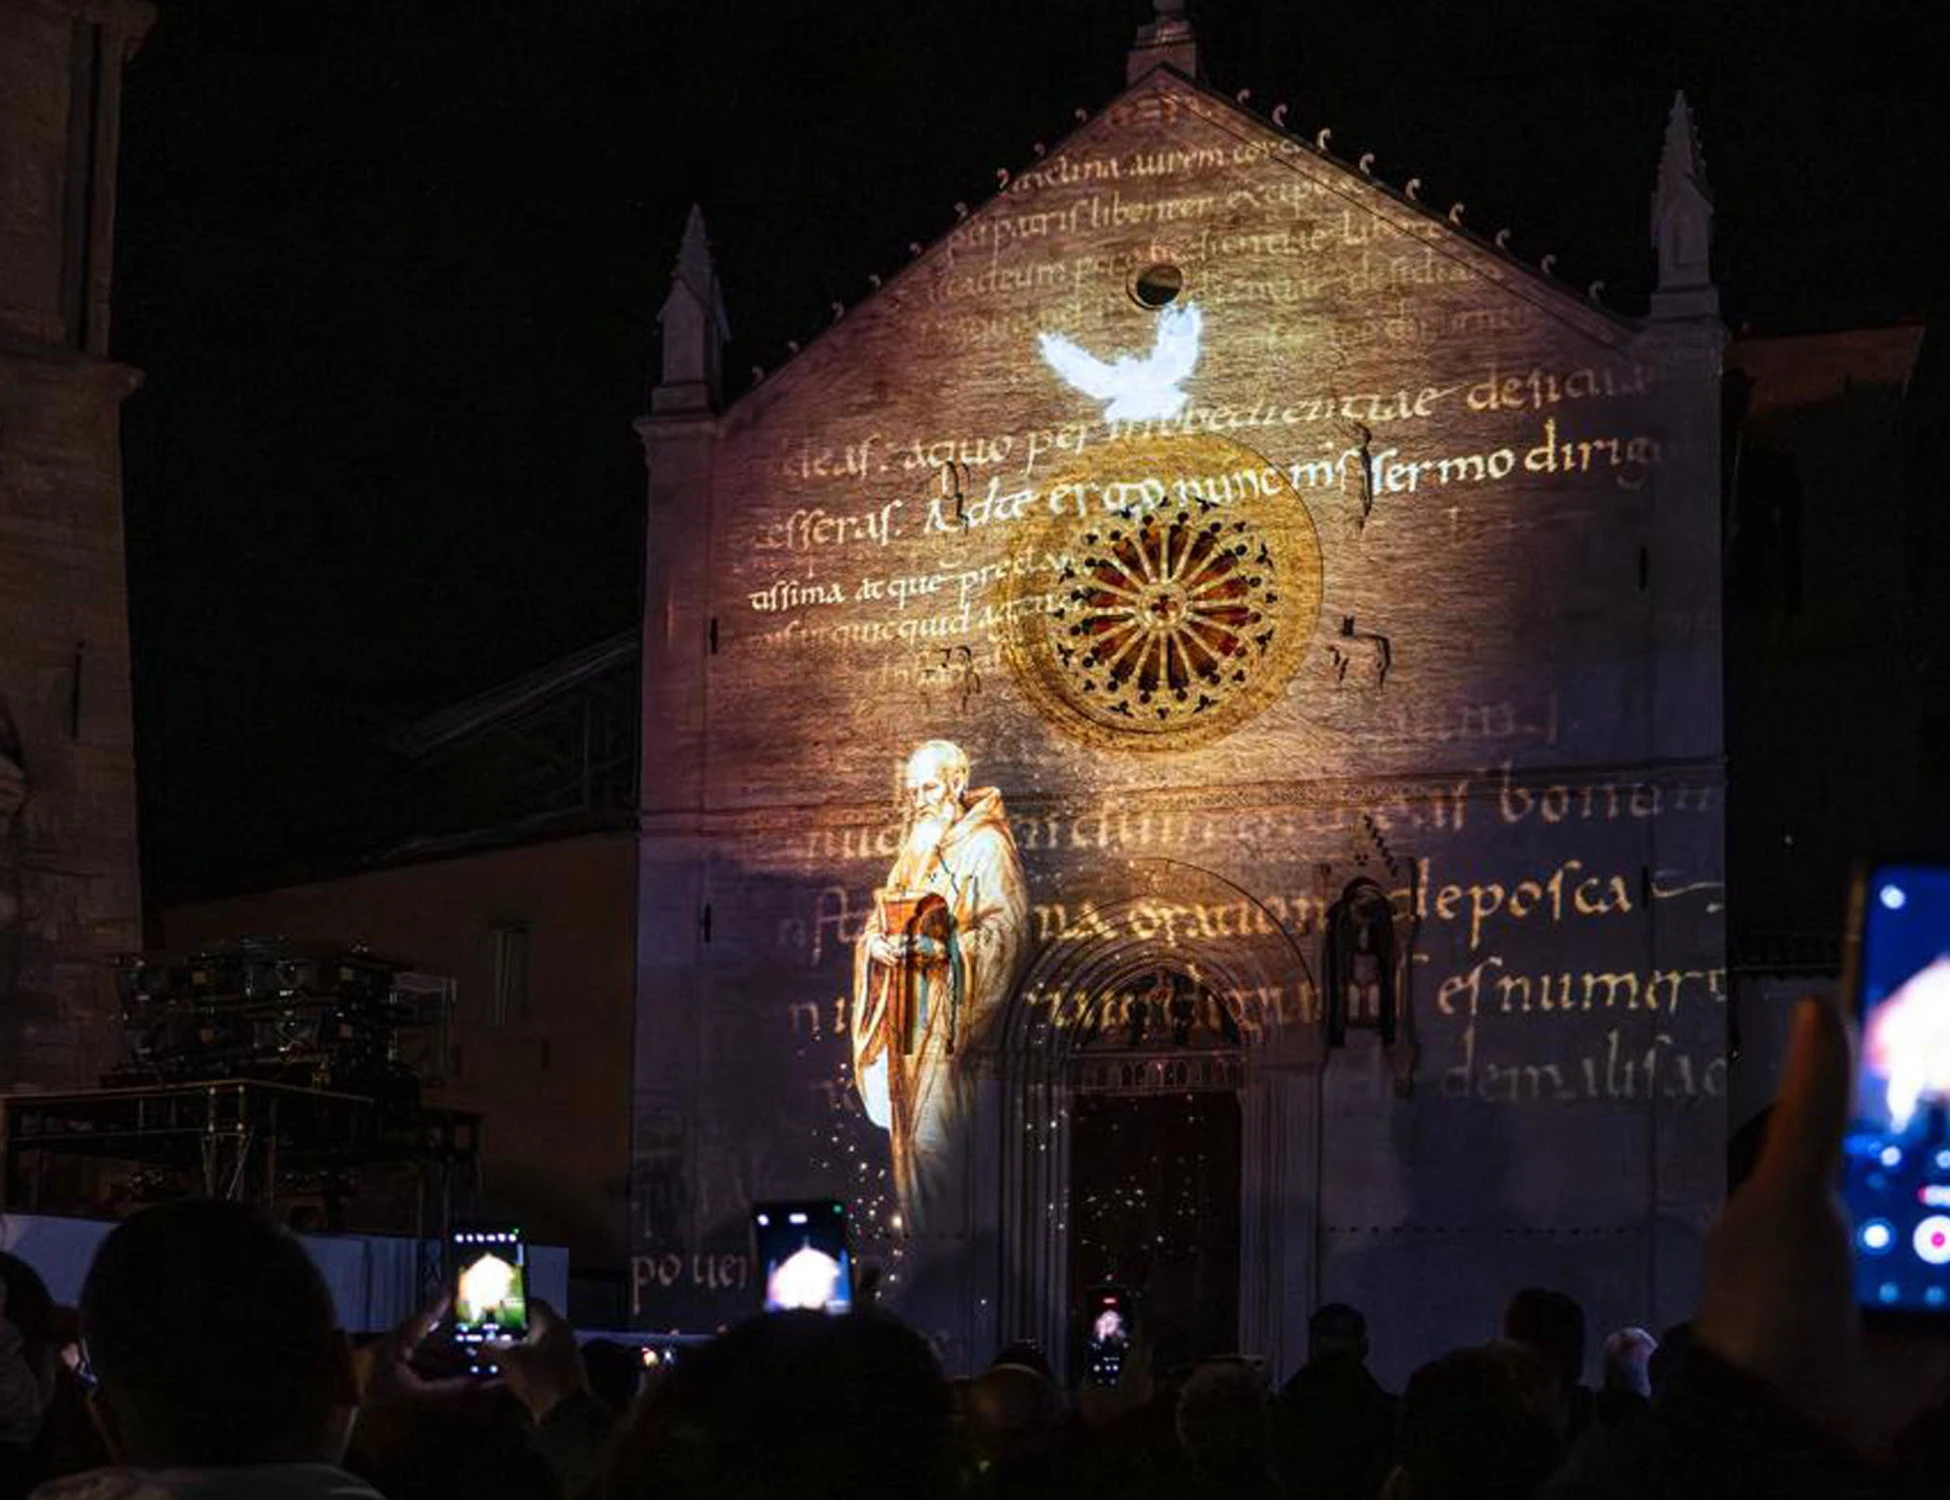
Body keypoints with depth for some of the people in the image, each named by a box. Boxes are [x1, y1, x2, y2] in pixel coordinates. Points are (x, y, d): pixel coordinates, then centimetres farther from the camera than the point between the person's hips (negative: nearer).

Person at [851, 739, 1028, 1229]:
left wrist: (945, 947, -24)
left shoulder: (984, 844, -3)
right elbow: (884, 914, 21)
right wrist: (877, 941, -2)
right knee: (906, 1127, 4)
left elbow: (1006, 924, -13)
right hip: (909, 1011, 7)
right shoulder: (917, 847, 21)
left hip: (953, 1010, -7)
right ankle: (915, 1226, 9)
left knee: (930, 1136, -13)